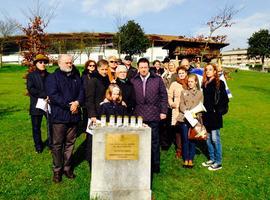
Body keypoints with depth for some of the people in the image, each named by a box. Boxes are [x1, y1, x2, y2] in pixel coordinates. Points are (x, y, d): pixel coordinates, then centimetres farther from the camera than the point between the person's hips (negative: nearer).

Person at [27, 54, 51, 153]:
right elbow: (30, 89, -12)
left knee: (51, 125, -2)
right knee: (36, 127, 10)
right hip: (36, 105, -1)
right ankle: (38, 145, 27)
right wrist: (44, 95, -18)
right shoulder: (31, 75, 1)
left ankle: (51, 143, 18)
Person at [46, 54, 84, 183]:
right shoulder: (53, 78, -2)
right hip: (59, 116, -4)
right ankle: (57, 170, 18)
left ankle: (67, 167, 25)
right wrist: (69, 105, -16)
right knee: (57, 144, 4)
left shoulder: (76, 77, 14)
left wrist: (77, 102, -13)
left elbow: (81, 91, 8)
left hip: (74, 116, 4)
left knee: (70, 143, 12)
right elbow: (53, 95, -14)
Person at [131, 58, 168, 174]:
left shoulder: (157, 79, 3)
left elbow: (164, 96, 3)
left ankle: (155, 166, 19)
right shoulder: (133, 81, 7)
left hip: (153, 115, -1)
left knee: (154, 141, 5)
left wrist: (163, 111, -2)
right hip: (138, 115, 2)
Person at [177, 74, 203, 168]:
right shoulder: (183, 92, 15)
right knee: (185, 139, 2)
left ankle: (191, 159, 11)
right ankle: (185, 159, 11)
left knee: (192, 139, 1)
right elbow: (181, 104, 5)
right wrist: (186, 112, -14)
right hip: (184, 118, 1)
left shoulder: (200, 93, 11)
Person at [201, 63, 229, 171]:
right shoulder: (205, 83, 11)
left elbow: (225, 99, -10)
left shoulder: (219, 83, -7)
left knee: (215, 138, -1)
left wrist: (216, 109, -13)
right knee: (208, 138, 13)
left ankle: (218, 162, 12)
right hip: (206, 114, 7)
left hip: (215, 115, -6)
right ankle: (212, 159, 27)